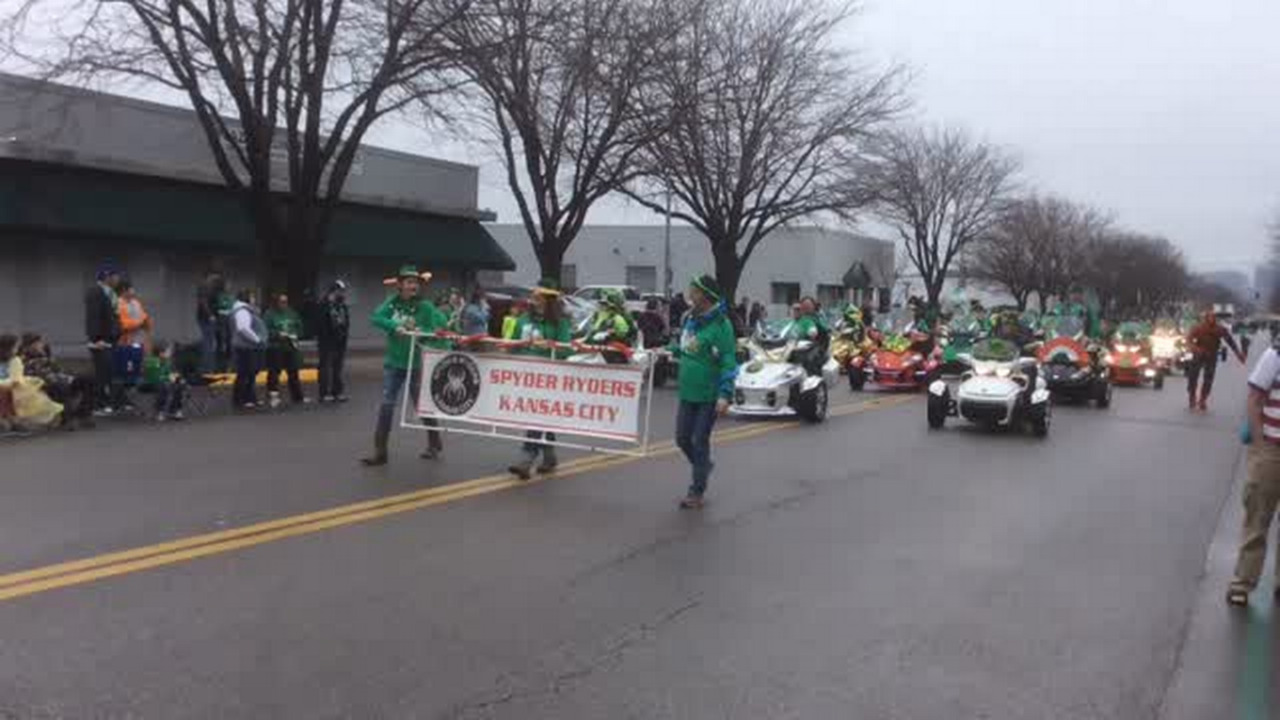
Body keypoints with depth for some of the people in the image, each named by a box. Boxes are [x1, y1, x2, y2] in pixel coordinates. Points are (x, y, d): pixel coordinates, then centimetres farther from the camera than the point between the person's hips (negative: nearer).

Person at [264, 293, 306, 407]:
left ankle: (297, 397, 19)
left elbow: (299, 327, 17)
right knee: (274, 373, -6)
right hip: (275, 348, -5)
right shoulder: (269, 314, -5)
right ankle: (273, 396, -1)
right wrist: (278, 335, -18)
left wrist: (295, 335, -1)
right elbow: (265, 330, -10)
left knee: (294, 372, 11)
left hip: (291, 347, 5)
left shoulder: (292, 313, 12)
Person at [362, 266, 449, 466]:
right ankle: (380, 451, 3)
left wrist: (422, 332, -30)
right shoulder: (392, 303, 0)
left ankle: (434, 444, 32)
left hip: (416, 364, -3)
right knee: (386, 405, -1)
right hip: (393, 363, 3)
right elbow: (375, 318, -14)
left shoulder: (425, 306, -9)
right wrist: (395, 326, -28)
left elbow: (441, 327, -13)